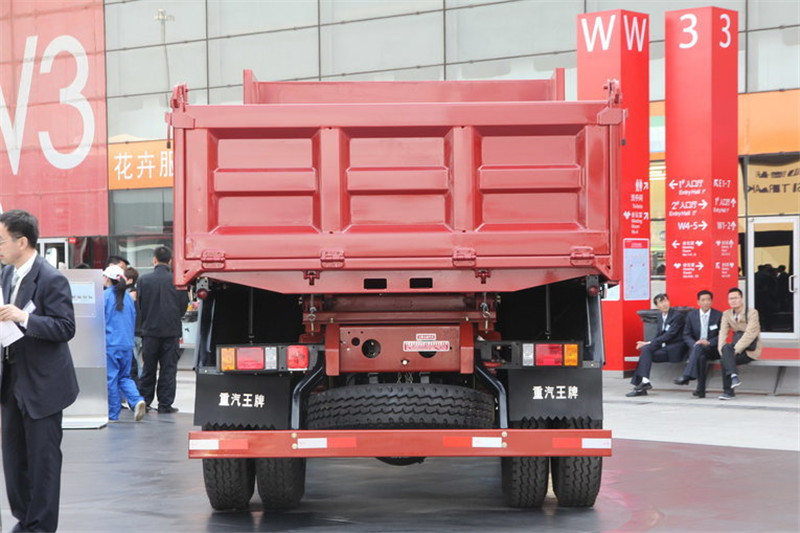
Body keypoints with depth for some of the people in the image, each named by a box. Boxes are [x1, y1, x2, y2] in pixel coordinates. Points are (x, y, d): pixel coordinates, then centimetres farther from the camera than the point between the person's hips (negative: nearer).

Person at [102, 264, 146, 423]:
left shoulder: (104, 296, -8)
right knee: (124, 377, 13)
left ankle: (113, 414, 5)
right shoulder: (128, 297, 8)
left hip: (110, 344, -5)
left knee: (110, 379, 2)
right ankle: (137, 400, -10)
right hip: (127, 344, 5)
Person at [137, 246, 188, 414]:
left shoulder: (143, 280, -5)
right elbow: (184, 305, 0)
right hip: (171, 330, -1)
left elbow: (139, 305, 2)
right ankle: (165, 404, 4)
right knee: (168, 368, 4)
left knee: (148, 368, 12)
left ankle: (144, 401, 14)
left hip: (150, 330, 1)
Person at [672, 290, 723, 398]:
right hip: (695, 348, 2)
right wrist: (695, 343, -14)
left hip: (712, 350, -2)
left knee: (698, 348, -36)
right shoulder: (691, 315, 12)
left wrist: (709, 342, -17)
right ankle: (701, 390, -37)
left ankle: (686, 376, -47)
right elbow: (686, 335, 8)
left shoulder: (718, 315, 5)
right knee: (701, 357, -34)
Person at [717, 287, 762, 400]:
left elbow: (750, 334, -19)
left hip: (751, 350, -4)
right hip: (738, 351, 4)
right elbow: (723, 333, -3)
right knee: (725, 359, -27)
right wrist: (722, 350, -20)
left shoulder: (752, 313, -9)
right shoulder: (726, 314, 7)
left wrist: (735, 349, -27)